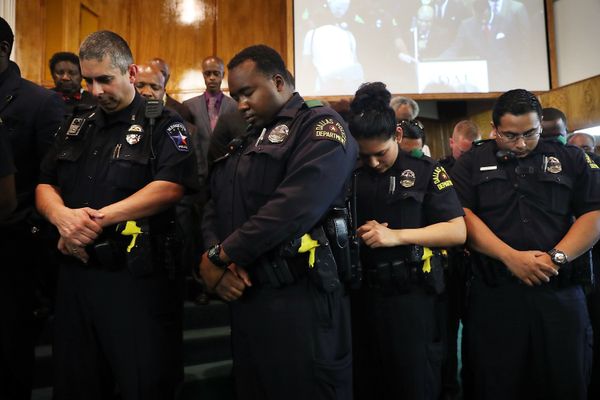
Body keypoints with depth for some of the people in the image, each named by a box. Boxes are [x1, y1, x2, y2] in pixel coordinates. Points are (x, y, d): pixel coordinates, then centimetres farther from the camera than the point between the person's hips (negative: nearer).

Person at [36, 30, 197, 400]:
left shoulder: (163, 125, -4)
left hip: (138, 276, -6)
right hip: (75, 272, 6)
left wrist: (100, 217, -20)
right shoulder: (75, 128, 15)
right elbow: (45, 186, 12)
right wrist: (63, 216, -11)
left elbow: (170, 187, -18)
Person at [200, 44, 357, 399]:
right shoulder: (244, 142, 19)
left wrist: (219, 257, -14)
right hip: (244, 298, 8)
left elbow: (293, 208, -22)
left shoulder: (320, 126, -7)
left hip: (298, 300, -7)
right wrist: (213, 258, -7)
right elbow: (214, 208, 14)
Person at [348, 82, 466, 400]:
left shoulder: (425, 171, -2)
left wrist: (396, 236, -16)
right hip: (362, 296, 4)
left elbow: (457, 231, -7)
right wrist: (357, 233, -10)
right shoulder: (351, 176, 7)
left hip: (412, 296, -3)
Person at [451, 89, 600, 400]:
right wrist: (511, 257, -15)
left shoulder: (572, 160, 10)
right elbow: (462, 216, -5)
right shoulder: (472, 163, 6)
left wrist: (557, 257, -12)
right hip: (493, 296, -1)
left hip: (560, 294, 2)